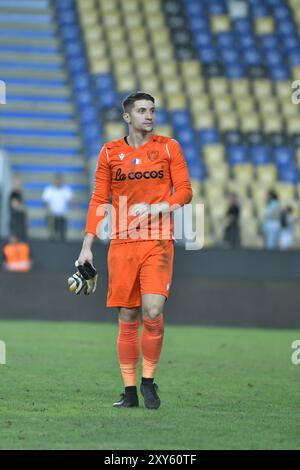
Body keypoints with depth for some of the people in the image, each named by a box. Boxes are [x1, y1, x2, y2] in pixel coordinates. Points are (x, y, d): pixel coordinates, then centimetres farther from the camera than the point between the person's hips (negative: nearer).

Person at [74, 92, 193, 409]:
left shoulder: (168, 147, 6)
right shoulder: (110, 152, 9)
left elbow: (185, 191, 4)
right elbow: (99, 201, 10)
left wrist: (156, 208, -14)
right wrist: (87, 246, 4)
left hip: (158, 242, -1)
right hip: (122, 243, 1)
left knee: (152, 312, -14)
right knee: (127, 318, 2)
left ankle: (148, 380, 5)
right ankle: (129, 390, 9)